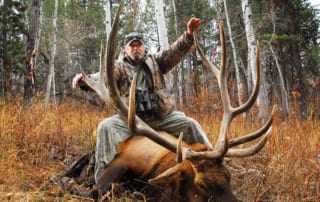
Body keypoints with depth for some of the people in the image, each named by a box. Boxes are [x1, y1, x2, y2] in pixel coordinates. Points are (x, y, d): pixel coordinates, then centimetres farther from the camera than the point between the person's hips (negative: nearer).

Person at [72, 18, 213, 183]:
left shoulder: (155, 61, 13)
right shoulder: (119, 67, 6)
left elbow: (175, 51, 0)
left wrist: (189, 35, -18)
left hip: (161, 116, 2)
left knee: (190, 124, -7)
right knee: (106, 127, -26)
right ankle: (102, 178, -26)